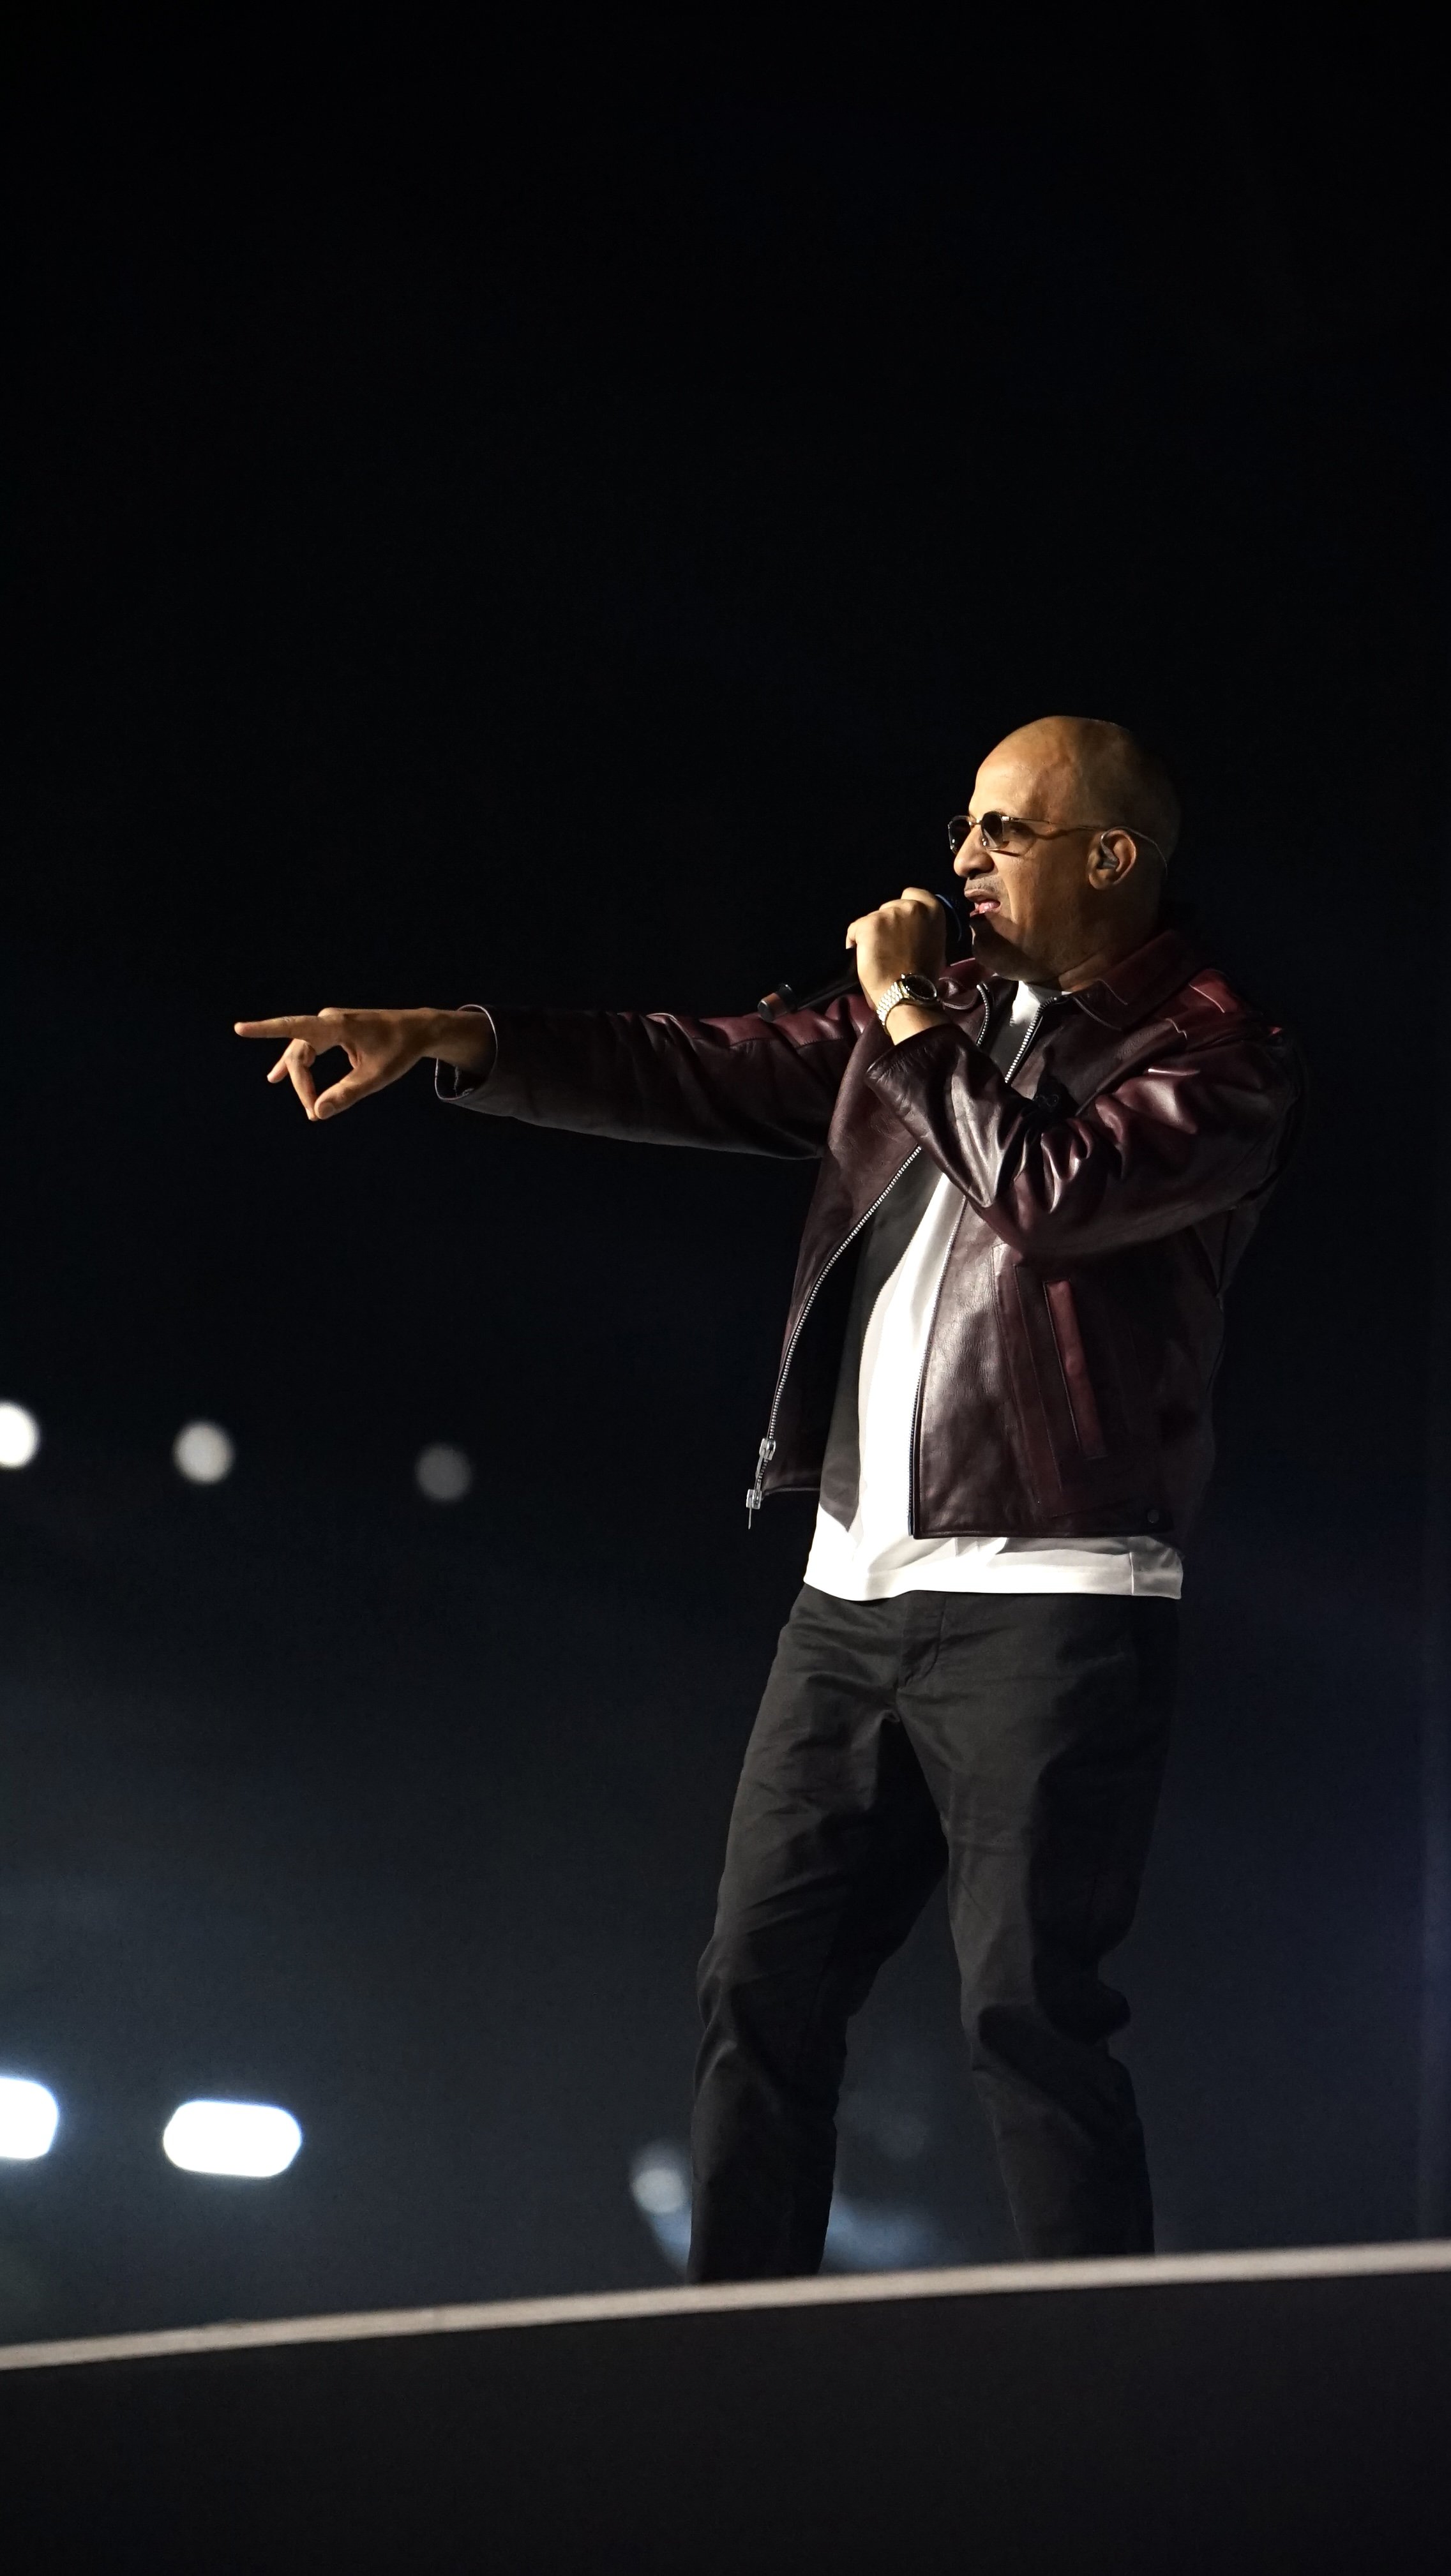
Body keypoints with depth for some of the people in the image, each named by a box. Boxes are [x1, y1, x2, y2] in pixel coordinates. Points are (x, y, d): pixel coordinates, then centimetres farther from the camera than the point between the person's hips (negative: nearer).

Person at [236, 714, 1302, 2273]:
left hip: (1050, 1604, -7)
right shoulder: (946, 1016, 17)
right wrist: (449, 1040, 4)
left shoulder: (1218, 1058, -6)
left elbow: (1050, 1189, -23)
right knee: (760, 1987, 7)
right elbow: (707, 1075, 13)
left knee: (1027, 2010, -10)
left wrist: (908, 1013, -11)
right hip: (858, 1587, 8)